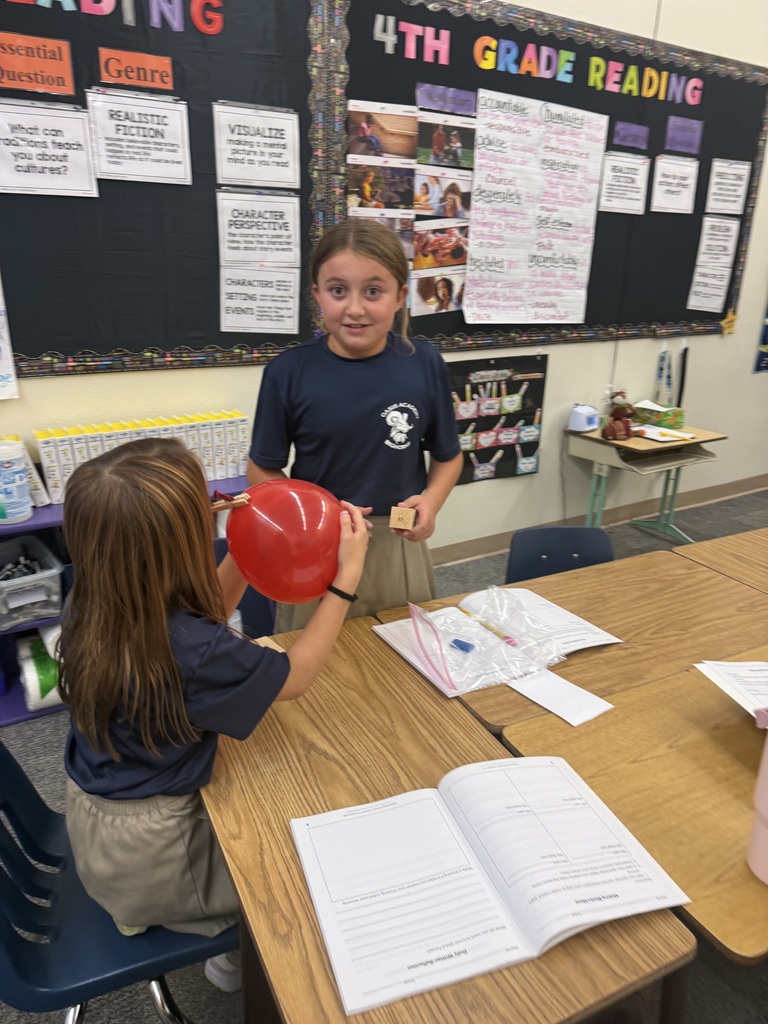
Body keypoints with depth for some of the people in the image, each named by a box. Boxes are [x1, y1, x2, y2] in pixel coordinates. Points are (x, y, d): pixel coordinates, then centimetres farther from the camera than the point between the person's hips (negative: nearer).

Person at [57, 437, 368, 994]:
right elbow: (297, 675, -18)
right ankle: (242, 960, 35)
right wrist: (349, 573, -16)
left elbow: (203, 614, 3)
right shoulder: (189, 653, -37)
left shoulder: (92, 608, -14)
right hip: (146, 856, -7)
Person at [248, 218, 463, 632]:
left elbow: (447, 456, 6)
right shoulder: (289, 372, -11)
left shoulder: (424, 364, -7)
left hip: (398, 549, 2)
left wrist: (430, 501, -14)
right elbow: (262, 470, -2)